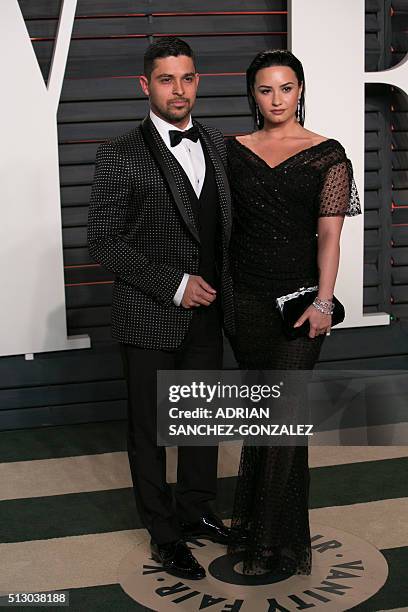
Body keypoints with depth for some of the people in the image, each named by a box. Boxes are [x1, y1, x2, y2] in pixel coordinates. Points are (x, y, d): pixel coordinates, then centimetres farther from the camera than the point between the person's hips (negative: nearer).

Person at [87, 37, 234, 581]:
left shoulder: (216, 145, 7)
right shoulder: (120, 155, -11)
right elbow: (105, 242, -13)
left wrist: (225, 291, 6)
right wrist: (174, 285, -17)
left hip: (207, 313, 5)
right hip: (150, 319, -5)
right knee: (150, 428, 8)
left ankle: (198, 511, 38)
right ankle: (164, 534, 24)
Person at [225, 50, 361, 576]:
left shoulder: (327, 155, -1)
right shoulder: (235, 151, 7)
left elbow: (329, 234, -6)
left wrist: (323, 302, -14)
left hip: (300, 297, -3)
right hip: (246, 297, 3)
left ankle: (273, 539, 8)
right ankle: (255, 521, 25)